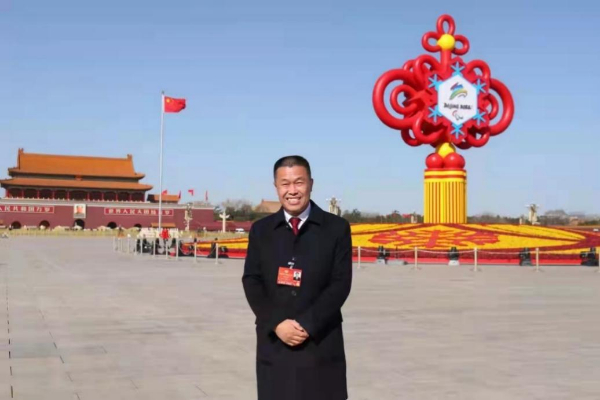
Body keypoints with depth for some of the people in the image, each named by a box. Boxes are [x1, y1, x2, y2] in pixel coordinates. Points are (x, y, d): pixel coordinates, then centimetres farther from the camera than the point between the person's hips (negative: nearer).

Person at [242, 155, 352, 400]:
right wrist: (277, 324, -13)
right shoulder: (261, 230, 8)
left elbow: (341, 284, -5)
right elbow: (251, 281, 1)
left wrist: (307, 324, -15)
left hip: (321, 344, -1)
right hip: (273, 342, 2)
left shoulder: (336, 228, 2)